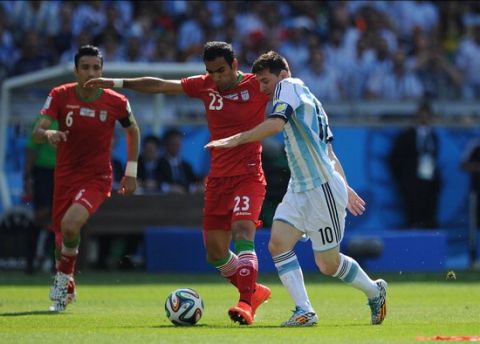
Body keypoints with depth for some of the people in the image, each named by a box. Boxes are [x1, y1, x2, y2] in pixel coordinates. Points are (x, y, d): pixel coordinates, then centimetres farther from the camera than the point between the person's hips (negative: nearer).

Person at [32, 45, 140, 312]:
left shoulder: (117, 102, -9)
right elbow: (37, 133, -16)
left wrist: (132, 171, 9)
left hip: (97, 178, -3)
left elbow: (133, 130, 11)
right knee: (61, 238, 8)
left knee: (70, 224, -29)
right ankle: (65, 289, 37)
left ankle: (64, 277, -3)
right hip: (65, 176, 3)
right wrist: (48, 134, -40)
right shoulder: (60, 96, -8)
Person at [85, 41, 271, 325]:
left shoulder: (257, 85, -7)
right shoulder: (205, 86, 6)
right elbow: (159, 85, 13)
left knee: (242, 235, -25)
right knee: (216, 253, 7)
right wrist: (118, 83, 15)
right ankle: (254, 291, 27)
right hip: (218, 178, 6)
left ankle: (246, 305, -31)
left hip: (248, 176, -6)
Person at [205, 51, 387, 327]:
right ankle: (305, 311, -11)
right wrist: (345, 188, 27)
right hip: (300, 189, 9)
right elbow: (328, 150, 24)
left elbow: (276, 124, -25)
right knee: (278, 243, -8)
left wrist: (236, 139, -22)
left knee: (328, 264, -1)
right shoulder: (308, 99, 19)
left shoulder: (290, 86, -7)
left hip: (323, 188, -9)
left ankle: (375, 291, 24)